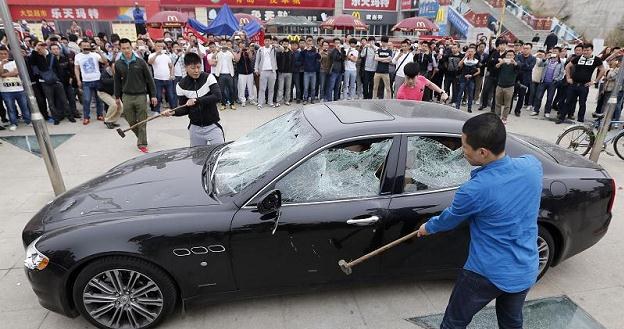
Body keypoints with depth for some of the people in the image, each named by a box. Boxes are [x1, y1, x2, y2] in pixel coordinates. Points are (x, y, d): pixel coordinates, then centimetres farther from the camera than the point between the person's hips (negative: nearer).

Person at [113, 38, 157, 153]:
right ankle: (141, 137, 29)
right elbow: (117, 81, 13)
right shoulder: (118, 64, 5)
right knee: (131, 121, 6)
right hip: (126, 96, 3)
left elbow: (149, 79, -1)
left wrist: (153, 95, -4)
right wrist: (117, 96, 13)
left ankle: (142, 144, 7)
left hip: (141, 95, -3)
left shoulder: (140, 62, -3)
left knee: (142, 122, -1)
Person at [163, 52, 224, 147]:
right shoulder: (181, 85, -2)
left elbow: (217, 96, -21)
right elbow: (185, 109, 3)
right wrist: (174, 112, -16)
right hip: (195, 128, 2)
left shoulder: (209, 78, -7)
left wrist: (197, 101, -26)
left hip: (212, 126, -2)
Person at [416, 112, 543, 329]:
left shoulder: (475, 190, -28)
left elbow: (449, 220, -7)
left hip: (488, 273, -6)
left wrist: (428, 227, 14)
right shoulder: (533, 165, -12)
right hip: (527, 270, 6)